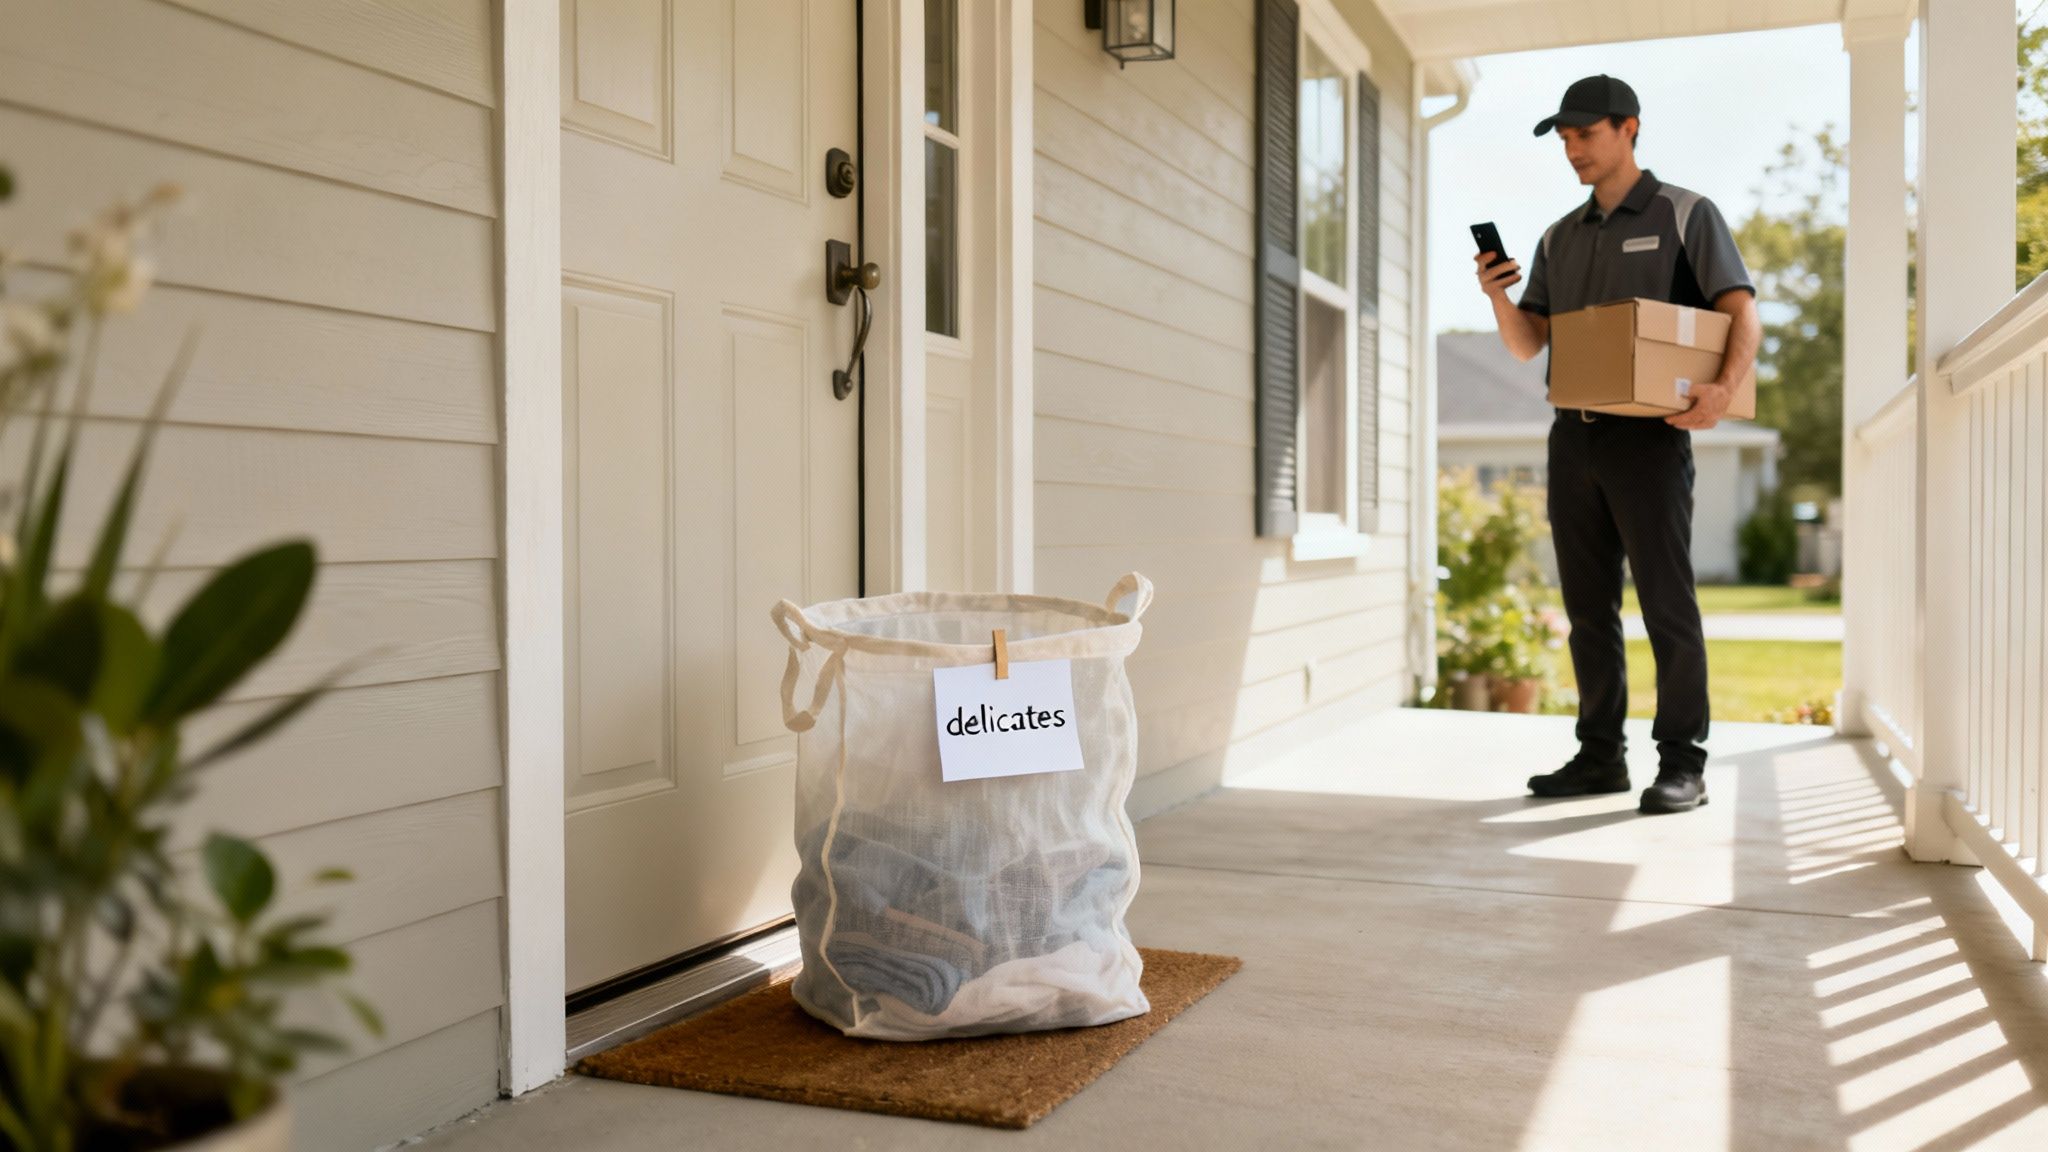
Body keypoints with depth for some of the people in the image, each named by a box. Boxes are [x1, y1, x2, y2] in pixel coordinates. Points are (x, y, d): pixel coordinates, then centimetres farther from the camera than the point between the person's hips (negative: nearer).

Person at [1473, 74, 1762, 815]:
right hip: (1574, 435, 5)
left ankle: (1683, 764, -1)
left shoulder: (1684, 215, 3)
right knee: (1588, 606, 7)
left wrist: (1727, 384, -25)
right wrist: (1498, 296, -8)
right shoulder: (1560, 238, 17)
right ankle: (1600, 755, 14)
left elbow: (1743, 316, -6)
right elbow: (1526, 345, 13)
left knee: (1667, 601, -6)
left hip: (1649, 433, -5)